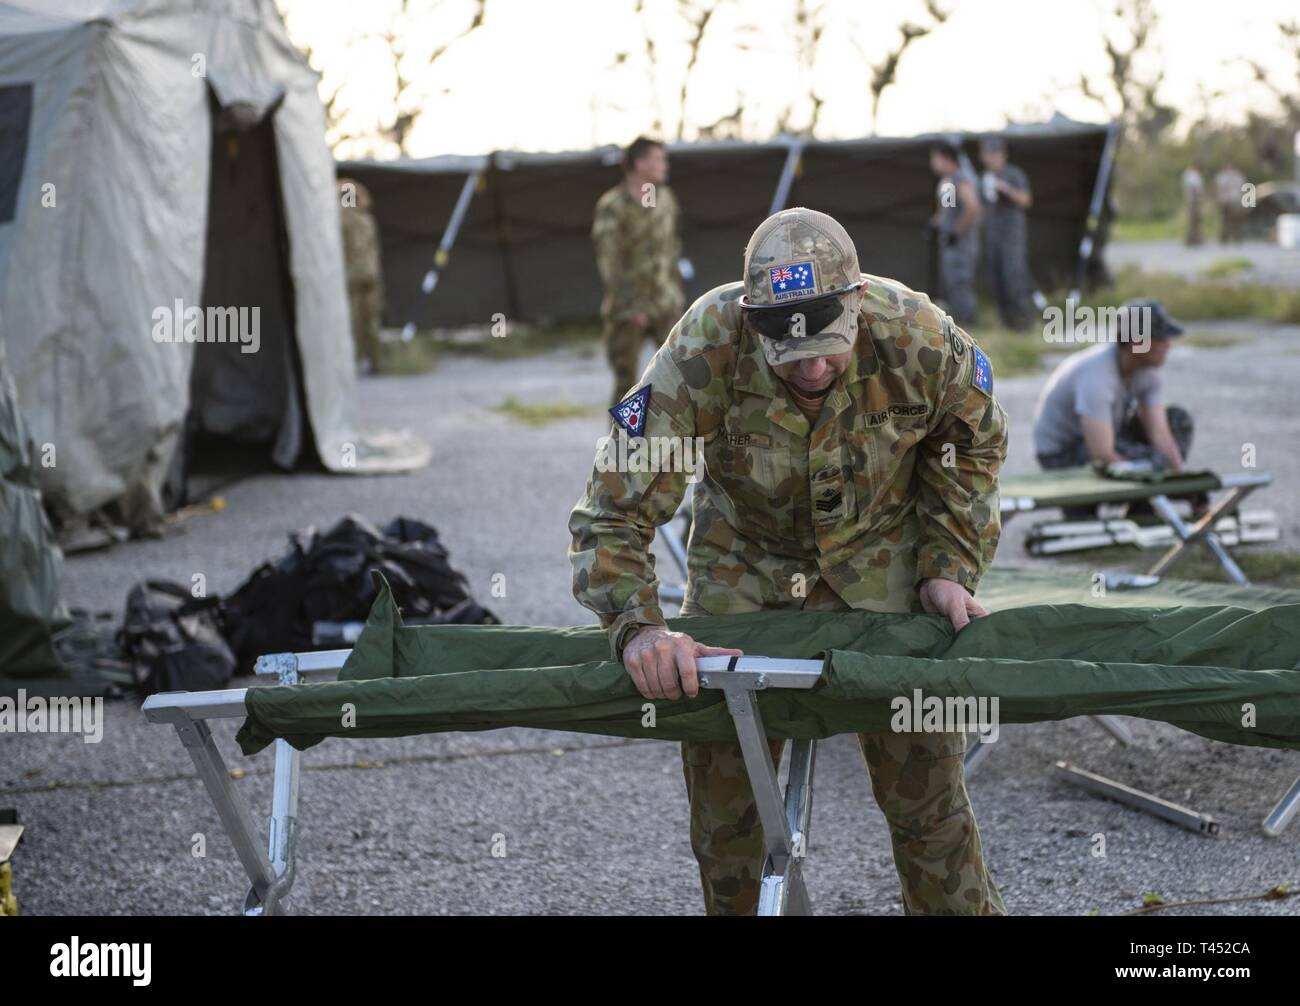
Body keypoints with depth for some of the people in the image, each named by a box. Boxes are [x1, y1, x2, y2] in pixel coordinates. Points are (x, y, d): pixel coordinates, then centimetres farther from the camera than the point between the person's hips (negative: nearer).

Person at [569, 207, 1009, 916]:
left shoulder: (917, 338, -26)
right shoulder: (704, 352, -32)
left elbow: (975, 441, -3)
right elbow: (614, 507, -29)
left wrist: (949, 566, -9)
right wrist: (638, 626, -44)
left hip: (881, 568, 0)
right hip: (741, 571, 0)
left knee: (923, 776, 1)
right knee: (723, 794, 2)